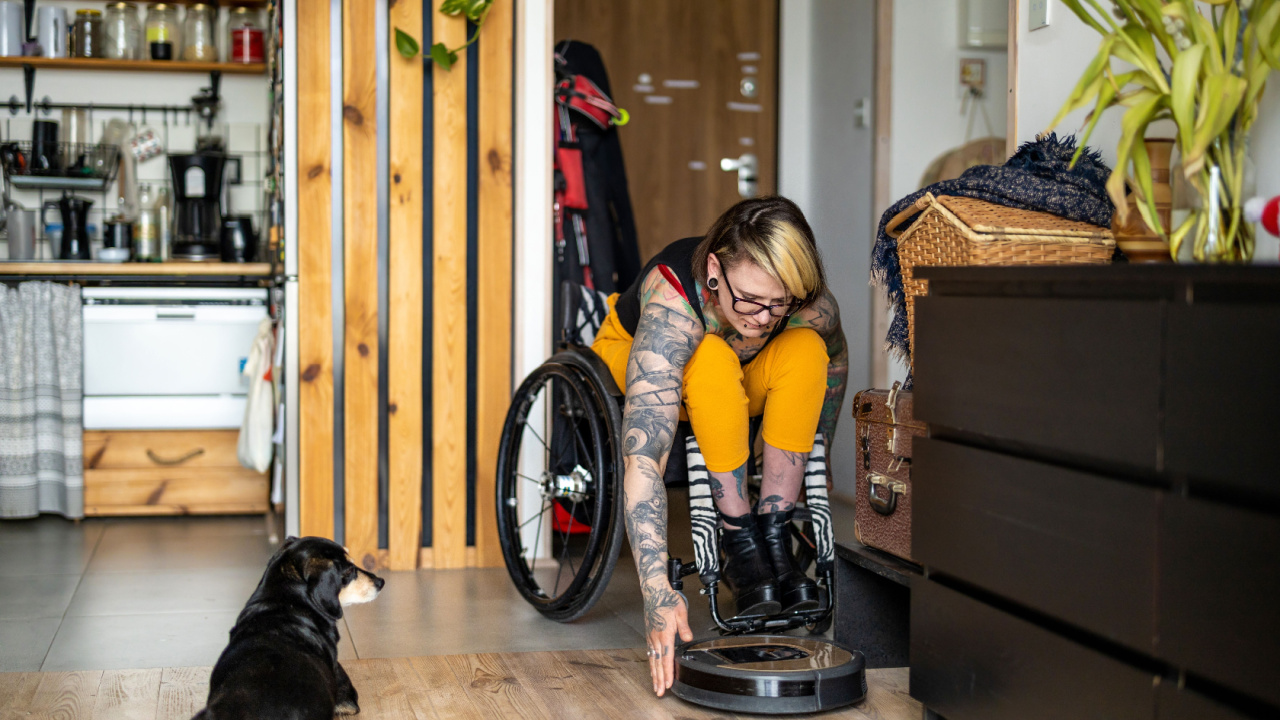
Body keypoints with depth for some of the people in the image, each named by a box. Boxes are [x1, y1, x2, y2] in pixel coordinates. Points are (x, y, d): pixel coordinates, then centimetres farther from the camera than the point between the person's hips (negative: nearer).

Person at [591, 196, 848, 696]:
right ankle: (739, 545, -24)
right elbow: (642, 460, -48)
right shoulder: (673, 305, -41)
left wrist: (812, 458, -4)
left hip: (737, 390, 4)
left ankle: (773, 539, -21)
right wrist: (658, 592, -54)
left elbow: (834, 363, -2)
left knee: (805, 350, -27)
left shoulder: (813, 309, -29)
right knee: (712, 357, -36)